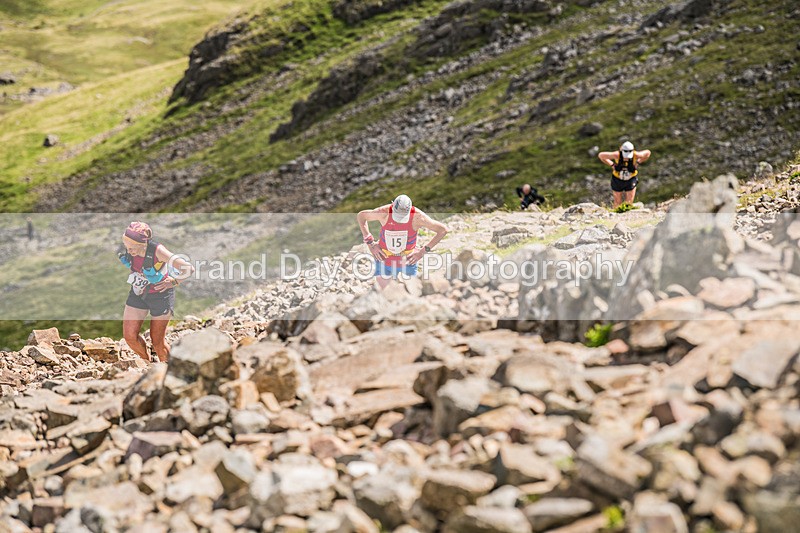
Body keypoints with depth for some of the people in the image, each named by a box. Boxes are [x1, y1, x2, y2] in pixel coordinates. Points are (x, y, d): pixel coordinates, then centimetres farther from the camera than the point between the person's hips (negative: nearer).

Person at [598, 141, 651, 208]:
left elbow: (647, 153, -6)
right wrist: (611, 164, -16)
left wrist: (638, 163, -10)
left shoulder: (635, 155, -28)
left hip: (631, 180, 0)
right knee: (618, 203, 9)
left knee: (629, 203, -1)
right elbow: (601, 155, -17)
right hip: (617, 180, 0)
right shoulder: (617, 155, -31)